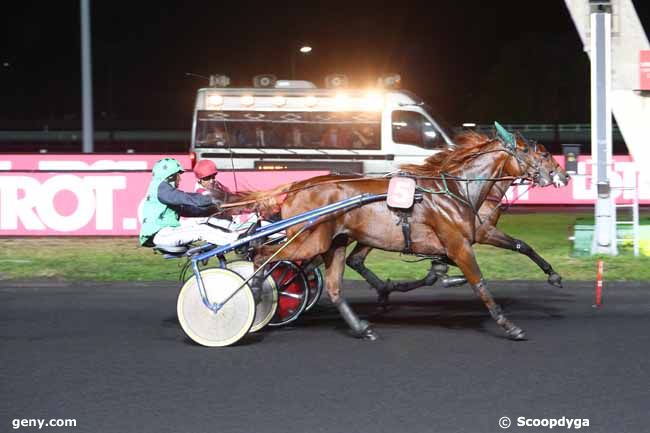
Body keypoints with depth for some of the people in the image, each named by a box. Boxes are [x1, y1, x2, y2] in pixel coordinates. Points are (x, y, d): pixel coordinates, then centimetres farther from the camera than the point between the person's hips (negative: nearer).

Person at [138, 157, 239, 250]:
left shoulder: (167, 189, 25)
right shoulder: (160, 187, -7)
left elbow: (189, 210, 19)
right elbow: (184, 198, -21)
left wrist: (212, 209, 8)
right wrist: (210, 199, -22)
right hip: (159, 234, -10)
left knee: (205, 227, -4)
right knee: (201, 230, -22)